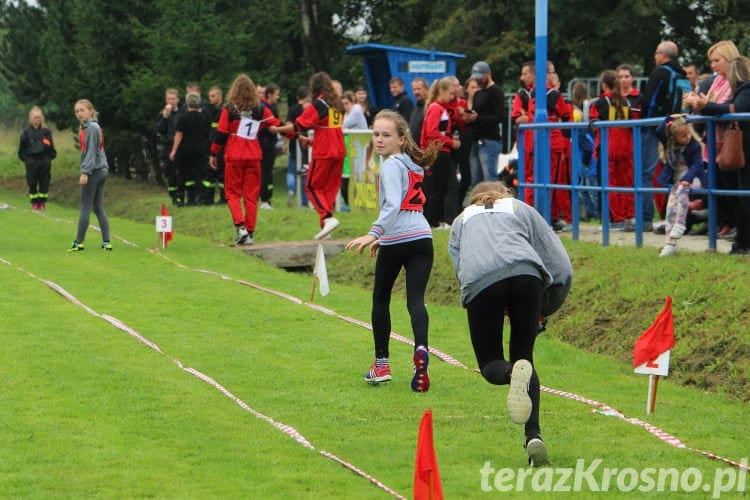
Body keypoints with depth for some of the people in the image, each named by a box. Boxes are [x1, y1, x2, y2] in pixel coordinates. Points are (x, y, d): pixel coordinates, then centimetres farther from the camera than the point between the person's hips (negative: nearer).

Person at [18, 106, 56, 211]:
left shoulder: (46, 131, 5)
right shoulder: (27, 132, 1)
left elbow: (51, 146, 10)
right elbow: (22, 147, 4)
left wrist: (50, 157, 1)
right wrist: (25, 159, -2)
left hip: (45, 161, 1)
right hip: (31, 161, -1)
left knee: (44, 182, 3)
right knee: (32, 183, 1)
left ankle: (42, 202, 13)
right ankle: (34, 202, 10)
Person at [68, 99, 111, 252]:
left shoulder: (91, 128, -12)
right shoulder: (91, 127, 15)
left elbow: (91, 152, -18)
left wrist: (85, 172, -22)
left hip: (94, 171, -9)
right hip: (101, 171, 9)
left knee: (85, 207, -3)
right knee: (99, 208, 8)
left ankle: (79, 243, 1)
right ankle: (106, 242, 5)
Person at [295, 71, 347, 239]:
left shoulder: (318, 105, -12)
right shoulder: (338, 104, 10)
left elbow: (300, 124, -14)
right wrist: (313, 140, 20)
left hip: (323, 153, -7)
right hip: (339, 152, 7)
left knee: (313, 187, 2)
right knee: (331, 188, 11)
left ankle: (328, 218, -16)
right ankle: (325, 226, 10)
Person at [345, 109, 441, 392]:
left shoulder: (391, 165, -7)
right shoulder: (413, 164, 19)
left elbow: (393, 206, -22)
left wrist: (374, 234, -32)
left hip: (396, 242, -6)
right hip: (422, 238, 6)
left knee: (381, 298, 13)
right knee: (415, 299, -6)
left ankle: (382, 364, 19)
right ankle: (421, 349, -33)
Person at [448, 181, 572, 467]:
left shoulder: (461, 220, 37)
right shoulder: (520, 208, 33)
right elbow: (562, 270, 23)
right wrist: (543, 310, 35)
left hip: (479, 280, 0)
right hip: (525, 272, 1)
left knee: (490, 364, 12)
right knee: (523, 356, 14)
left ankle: (513, 373, -26)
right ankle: (533, 436, -6)